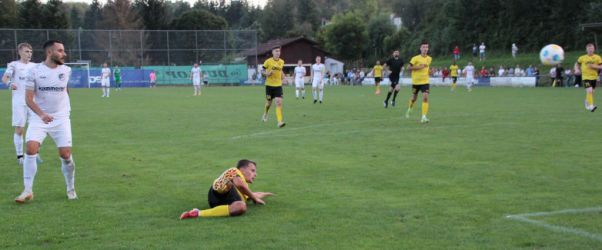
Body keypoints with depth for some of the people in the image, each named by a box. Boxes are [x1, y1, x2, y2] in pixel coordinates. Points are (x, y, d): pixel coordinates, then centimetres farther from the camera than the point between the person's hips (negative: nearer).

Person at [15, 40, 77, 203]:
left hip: (61, 119, 2)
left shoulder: (66, 70, 1)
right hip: (39, 118, -2)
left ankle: (71, 189, 17)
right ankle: (28, 191, -8)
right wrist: (41, 114, -25)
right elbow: (28, 98, -10)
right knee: (31, 149, -18)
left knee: (65, 154, -5)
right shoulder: (35, 71, -7)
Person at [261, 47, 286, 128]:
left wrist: (282, 75, 5)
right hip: (269, 85, -2)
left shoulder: (282, 62, 4)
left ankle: (280, 122, -17)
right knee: (269, 103, 11)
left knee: (279, 102, -13)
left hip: (278, 85, 2)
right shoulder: (268, 61, -7)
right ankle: (265, 114, 44)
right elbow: (262, 71, 1)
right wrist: (266, 73, -20)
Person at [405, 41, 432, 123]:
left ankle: (424, 117, -17)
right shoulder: (416, 58, -11)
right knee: (414, 98, 14)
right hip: (416, 81, -2)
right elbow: (409, 67, -13)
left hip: (425, 81, 2)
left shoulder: (429, 59, 3)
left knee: (425, 97, -17)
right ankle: (409, 109, 47)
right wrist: (418, 67, -24)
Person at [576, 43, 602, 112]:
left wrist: (595, 66, -18)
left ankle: (587, 101, 43)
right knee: (589, 91, -20)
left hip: (594, 77, 3)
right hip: (585, 77, -3)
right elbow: (577, 64, 15)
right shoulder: (582, 58, -1)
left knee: (591, 92, 15)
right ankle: (591, 106, -19)